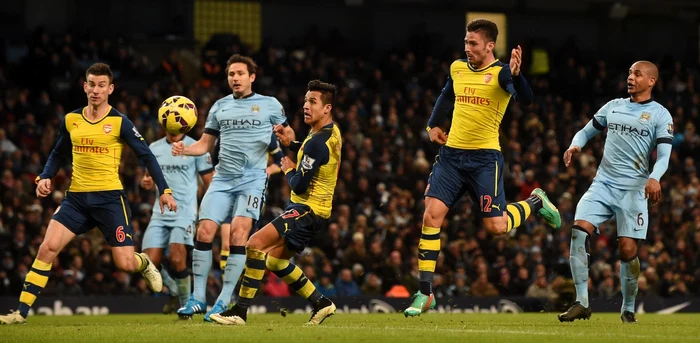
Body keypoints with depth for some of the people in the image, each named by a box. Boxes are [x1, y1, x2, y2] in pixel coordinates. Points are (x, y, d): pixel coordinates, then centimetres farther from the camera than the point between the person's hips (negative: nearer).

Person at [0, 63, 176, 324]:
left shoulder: (119, 122, -5)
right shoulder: (70, 120, 6)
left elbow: (146, 156, -1)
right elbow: (59, 154, 20)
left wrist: (164, 190, -6)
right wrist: (45, 177, 2)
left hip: (109, 197, -3)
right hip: (77, 196, 3)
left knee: (125, 264, -5)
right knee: (48, 247, -14)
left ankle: (144, 264, 35)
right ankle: (21, 312, -11)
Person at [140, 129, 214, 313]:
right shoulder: (154, 148, 10)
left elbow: (210, 182, 0)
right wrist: (146, 182, -2)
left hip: (184, 213, -4)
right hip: (160, 214, 5)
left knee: (176, 258, -20)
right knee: (150, 262, -5)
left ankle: (186, 302, 0)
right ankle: (174, 290, 23)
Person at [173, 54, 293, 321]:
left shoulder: (270, 105, 5)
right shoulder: (220, 107, 15)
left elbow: (288, 135, 9)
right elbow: (205, 144, 17)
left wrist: (284, 137, -15)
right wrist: (184, 149, -3)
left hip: (253, 179, -3)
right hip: (223, 179, 3)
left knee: (238, 232, -18)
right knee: (204, 231, -9)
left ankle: (224, 301, -12)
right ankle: (198, 297, 2)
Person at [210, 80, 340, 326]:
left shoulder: (318, 141, -22)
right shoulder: (331, 132, 8)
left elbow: (299, 185, -23)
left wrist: (289, 171, -1)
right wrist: (290, 144, 12)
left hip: (308, 210, -10)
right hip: (316, 210, 10)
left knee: (256, 243, -21)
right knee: (275, 260, 21)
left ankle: (241, 311, -23)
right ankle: (321, 303, 25)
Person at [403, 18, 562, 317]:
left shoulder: (501, 72, -10)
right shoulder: (457, 68, 7)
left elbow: (526, 99, -29)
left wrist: (515, 75, -46)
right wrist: (433, 125, 22)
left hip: (485, 157, -5)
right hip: (451, 154, 5)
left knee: (495, 226, -6)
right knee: (431, 215, -9)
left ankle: (535, 202, 28)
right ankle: (425, 294, -4)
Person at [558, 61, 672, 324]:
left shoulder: (660, 115, 1)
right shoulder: (613, 107, 14)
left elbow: (664, 156, -6)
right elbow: (587, 131, 23)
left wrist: (654, 177, -27)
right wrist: (576, 145, 0)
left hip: (633, 189, -3)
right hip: (603, 183, 3)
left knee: (628, 250, -7)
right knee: (579, 230, -17)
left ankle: (628, 309, 15)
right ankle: (582, 303, -14)